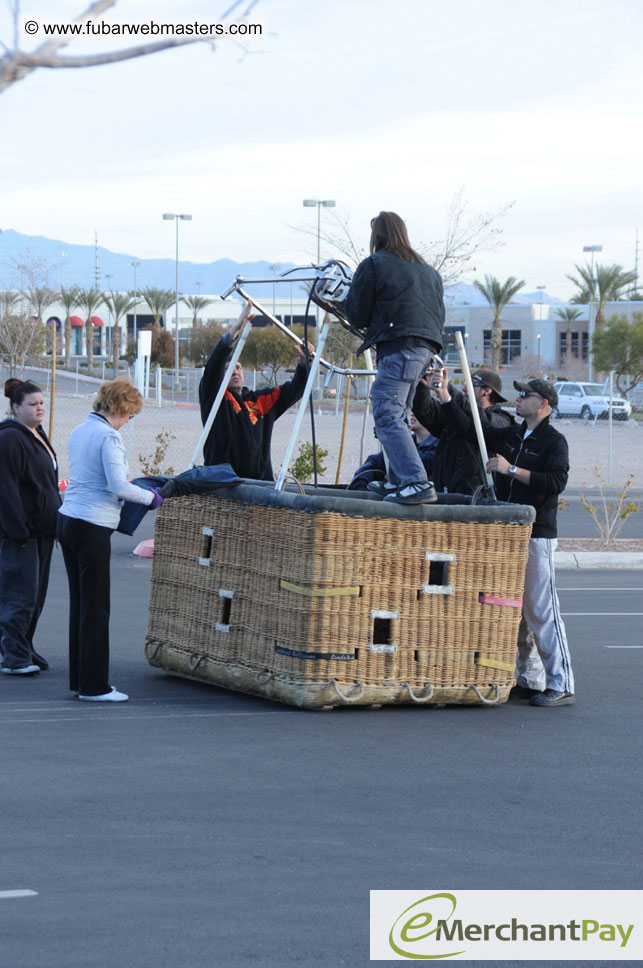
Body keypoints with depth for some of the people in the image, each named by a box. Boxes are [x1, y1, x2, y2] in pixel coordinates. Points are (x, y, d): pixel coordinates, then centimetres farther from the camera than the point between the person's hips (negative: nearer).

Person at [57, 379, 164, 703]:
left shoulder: (79, 432, 15)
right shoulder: (108, 437, -12)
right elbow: (118, 486, -18)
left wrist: (139, 493, 22)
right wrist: (151, 498, -3)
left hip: (67, 519, 9)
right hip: (92, 527, -9)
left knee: (79, 601, 12)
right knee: (96, 606, -4)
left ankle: (79, 679, 16)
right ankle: (93, 686, -3)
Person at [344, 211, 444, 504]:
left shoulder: (372, 265, 2)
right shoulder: (427, 269, 23)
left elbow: (356, 316, 3)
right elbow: (439, 314, 27)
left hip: (398, 347, -8)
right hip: (427, 347, 8)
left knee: (387, 416, -12)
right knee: (395, 416, 18)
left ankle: (417, 483, -26)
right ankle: (401, 479, 16)